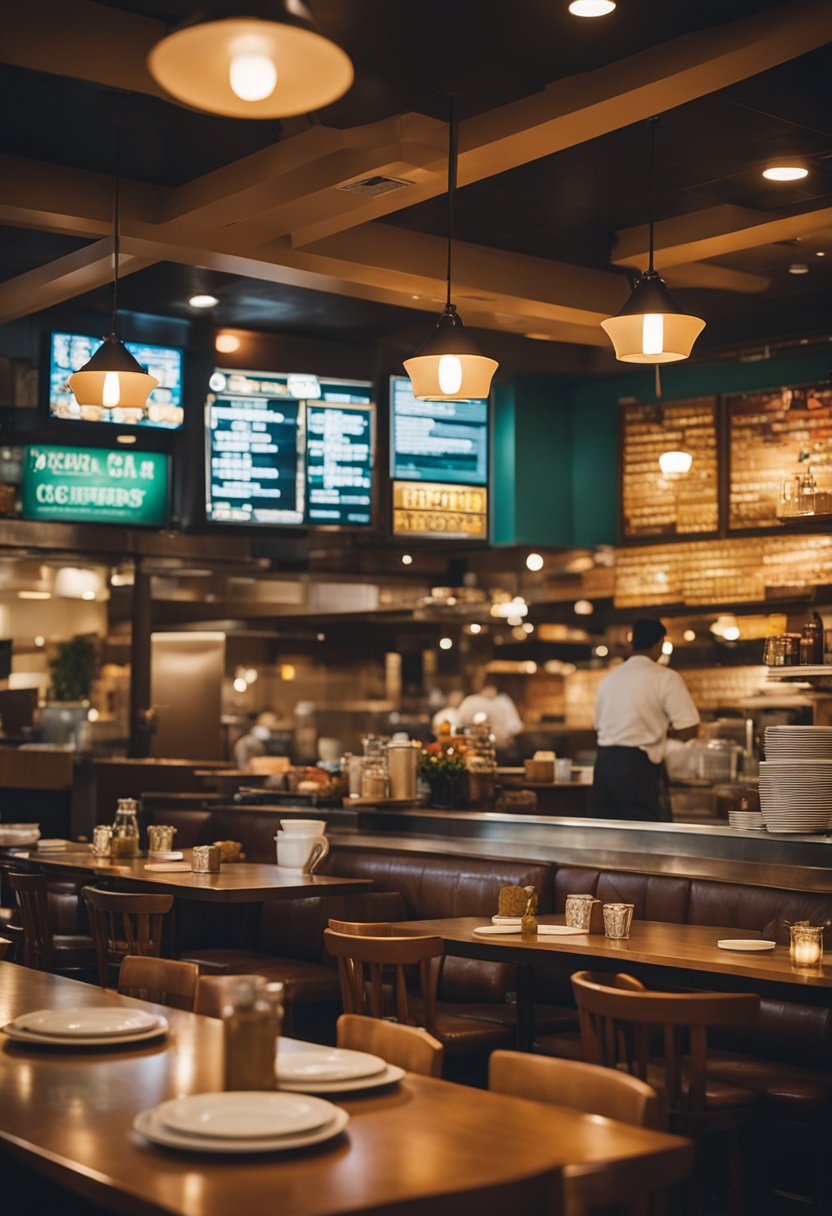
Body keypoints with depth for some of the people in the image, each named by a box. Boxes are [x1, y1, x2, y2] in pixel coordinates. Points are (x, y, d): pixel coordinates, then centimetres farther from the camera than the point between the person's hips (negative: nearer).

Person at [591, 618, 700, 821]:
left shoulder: (608, 679, 13)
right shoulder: (667, 678, -6)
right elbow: (688, 730, -11)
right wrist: (664, 731, 10)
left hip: (603, 763, 6)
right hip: (640, 766, -6)